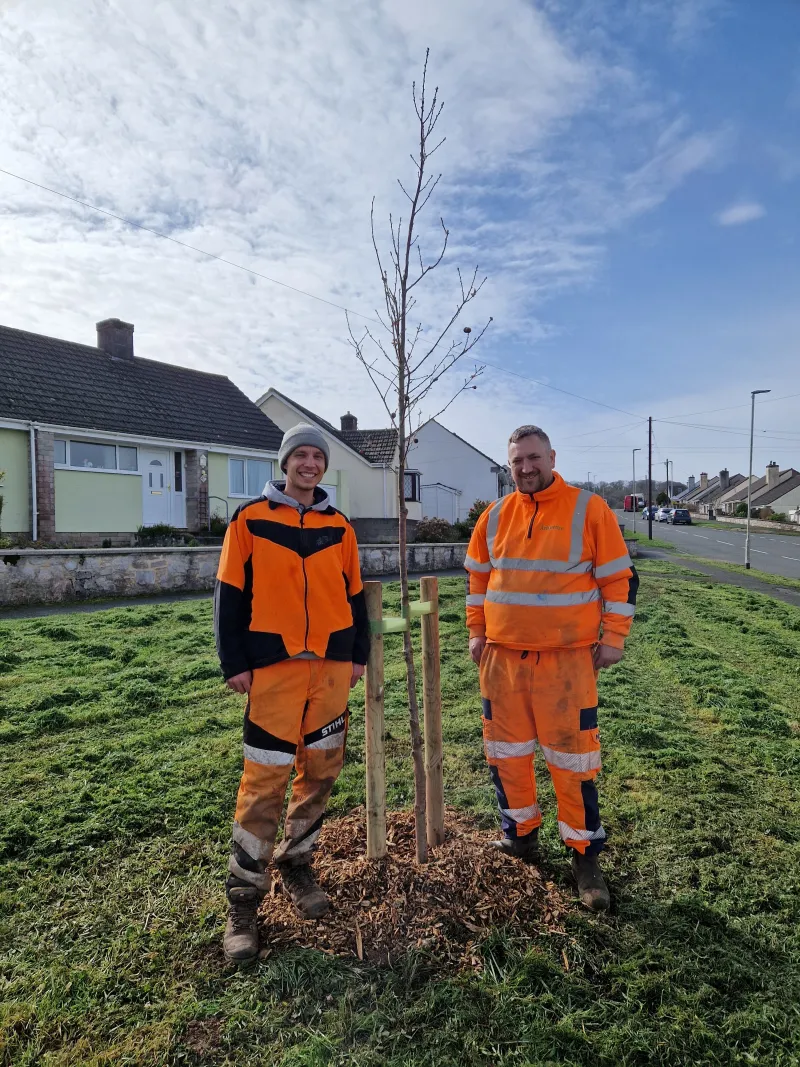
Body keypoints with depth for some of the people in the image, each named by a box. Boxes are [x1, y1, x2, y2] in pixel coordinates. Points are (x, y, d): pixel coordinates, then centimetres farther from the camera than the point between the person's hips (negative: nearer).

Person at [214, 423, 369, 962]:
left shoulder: (339, 526, 10)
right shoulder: (251, 520, 0)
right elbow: (230, 594, -1)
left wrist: (359, 653, 11)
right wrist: (235, 662, -5)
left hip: (332, 665, 4)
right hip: (274, 665, -4)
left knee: (321, 769, 12)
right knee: (266, 778, -2)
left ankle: (296, 863, 34)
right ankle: (244, 898, 15)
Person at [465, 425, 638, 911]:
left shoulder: (590, 509, -6)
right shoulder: (495, 516, 6)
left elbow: (620, 577, -3)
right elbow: (477, 577, 15)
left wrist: (613, 638, -5)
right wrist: (477, 631, 10)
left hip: (567, 660, -4)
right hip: (501, 657, 4)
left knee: (572, 759, 3)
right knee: (506, 752, 14)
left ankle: (585, 855, 22)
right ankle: (522, 834, 34)